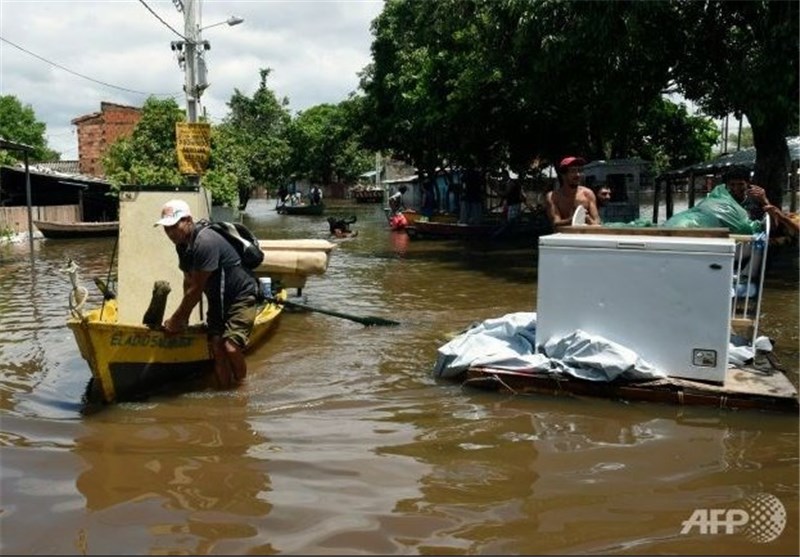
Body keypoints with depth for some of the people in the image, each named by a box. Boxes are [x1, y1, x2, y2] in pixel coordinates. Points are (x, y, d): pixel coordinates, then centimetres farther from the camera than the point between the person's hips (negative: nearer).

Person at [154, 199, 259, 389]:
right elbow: (188, 282, 9)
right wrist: (184, 317, 3)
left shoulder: (205, 242, -27)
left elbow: (196, 289, -23)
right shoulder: (183, 244, 2)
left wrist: (176, 319, -13)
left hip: (240, 297, -8)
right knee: (217, 346, -4)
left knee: (230, 347, -20)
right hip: (217, 299, 8)